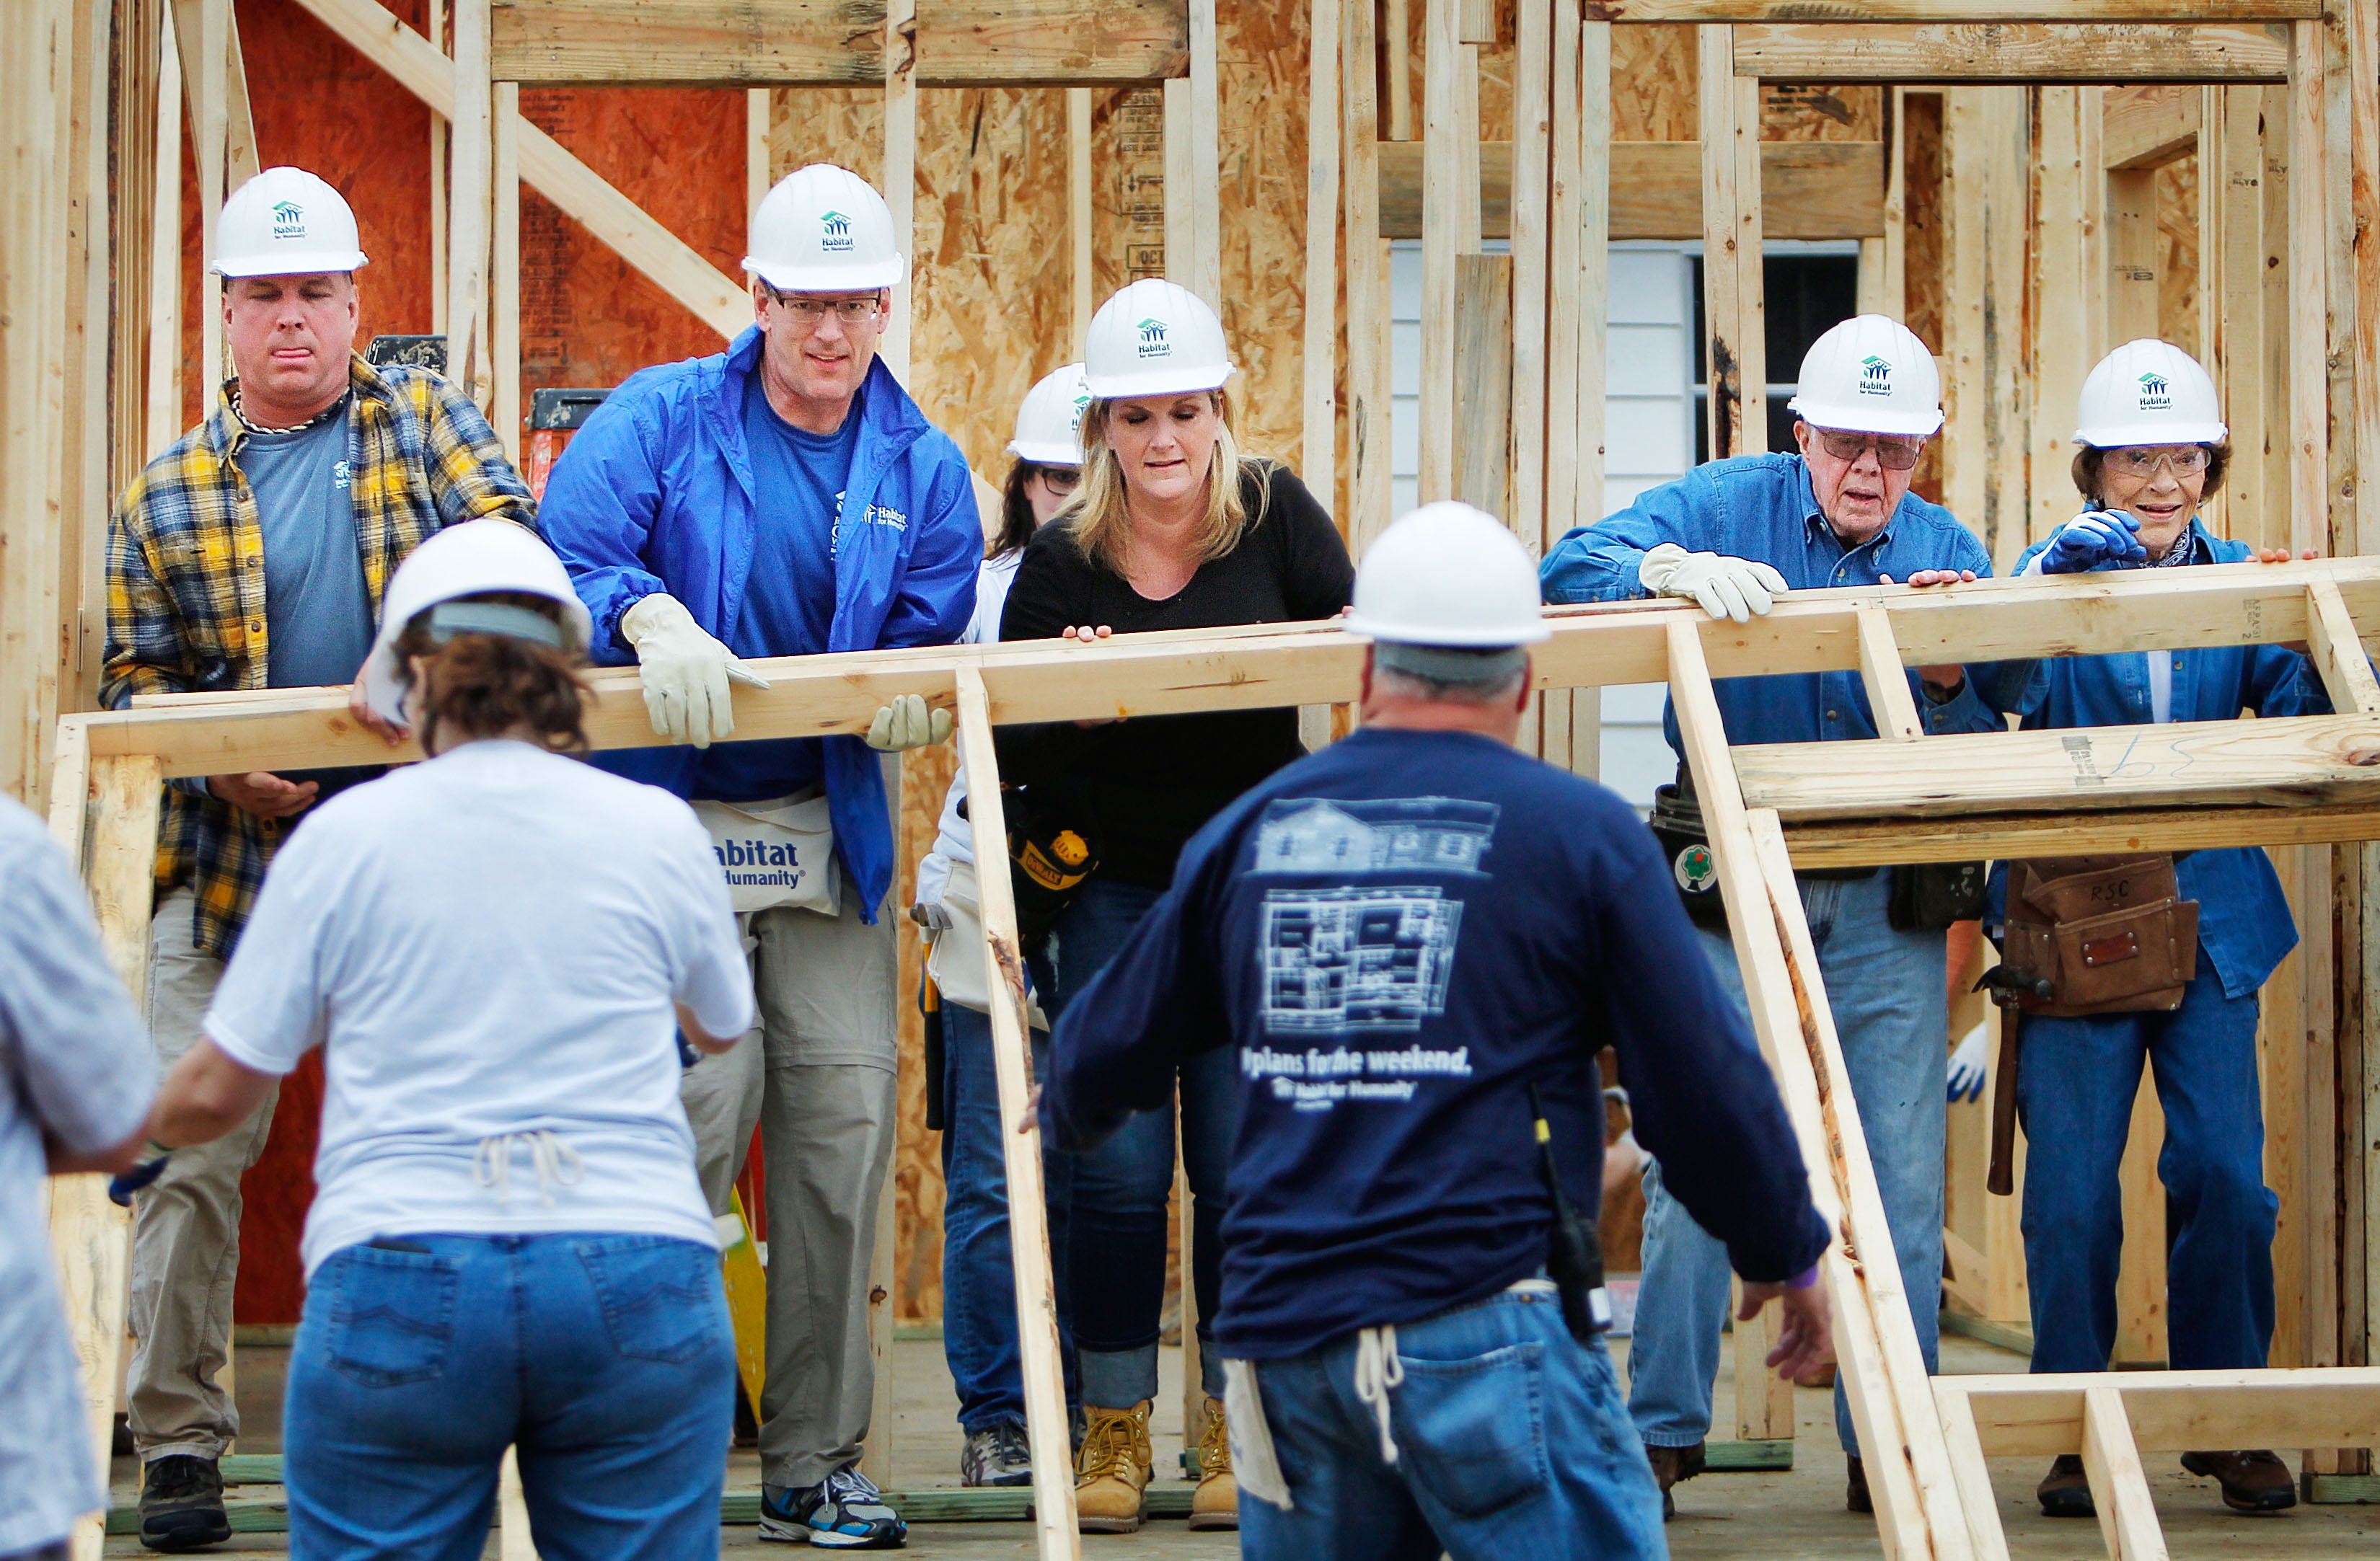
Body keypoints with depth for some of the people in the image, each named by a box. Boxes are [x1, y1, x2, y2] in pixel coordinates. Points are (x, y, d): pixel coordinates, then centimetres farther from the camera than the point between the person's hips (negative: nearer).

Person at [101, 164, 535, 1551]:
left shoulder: (425, 422, 6)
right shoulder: (171, 495, 6)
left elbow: (509, 539, -9)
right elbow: (135, 679, 5)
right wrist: (220, 767, -13)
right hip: (230, 858, 0)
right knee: (191, 1147, -6)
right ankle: (179, 1444, 2)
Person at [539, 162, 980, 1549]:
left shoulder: (924, 469, 9)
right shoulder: (663, 419, 1)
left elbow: (928, 645, 8)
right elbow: (558, 558, -9)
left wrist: (911, 696, -15)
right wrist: (650, 617, -28)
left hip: (830, 828, 4)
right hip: (670, 816, -4)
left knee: (845, 1121, 1)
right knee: (701, 1110, -15)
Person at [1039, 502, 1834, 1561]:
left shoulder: (1252, 830, 12)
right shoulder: (1580, 835, 0)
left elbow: (1105, 1051, 23)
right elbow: (1701, 1083, 2)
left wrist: (1071, 1116, 47)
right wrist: (1785, 1253, 18)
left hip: (1281, 1332, 5)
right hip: (1480, 1324, -5)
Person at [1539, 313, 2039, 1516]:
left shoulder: (1946, 553, 5)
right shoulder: (1723, 506, -2)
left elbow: (1985, 755, 1)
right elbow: (1569, 574, -14)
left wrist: (1947, 676, -19)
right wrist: (1679, 572, -32)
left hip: (1887, 898, 2)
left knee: (1901, 1180, 1)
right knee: (1697, 1160, -3)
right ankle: (1661, 1434, 6)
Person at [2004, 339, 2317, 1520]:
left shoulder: (2242, 580, 7)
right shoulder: (2057, 573, 0)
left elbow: (2301, 719, -2)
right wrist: (2056, 572, -31)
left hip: (2210, 919, 2)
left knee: (2226, 1178, -2)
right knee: (2071, 1191, -2)